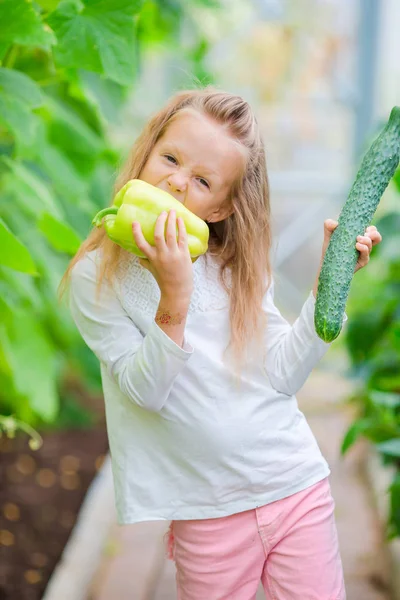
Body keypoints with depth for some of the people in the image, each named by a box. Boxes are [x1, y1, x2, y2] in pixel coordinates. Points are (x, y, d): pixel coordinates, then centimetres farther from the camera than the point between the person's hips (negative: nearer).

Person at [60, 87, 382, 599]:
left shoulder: (237, 266, 3)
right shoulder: (96, 278, -9)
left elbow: (284, 374, -3)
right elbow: (146, 394, -15)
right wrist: (174, 301, -29)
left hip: (299, 489, 3)